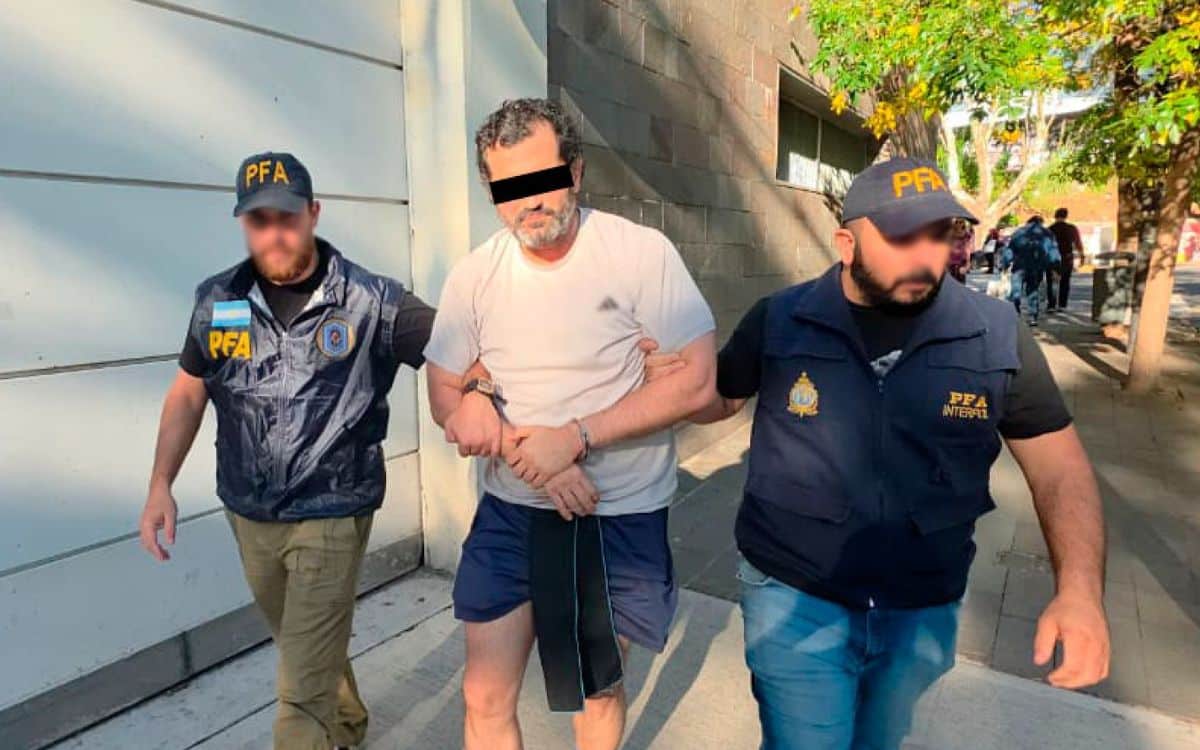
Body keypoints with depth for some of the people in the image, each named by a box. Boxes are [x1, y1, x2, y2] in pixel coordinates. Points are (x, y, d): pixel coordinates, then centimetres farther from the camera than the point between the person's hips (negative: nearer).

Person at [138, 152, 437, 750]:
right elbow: (188, 393, 8)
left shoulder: (370, 301, -14)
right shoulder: (217, 301, -1)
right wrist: (160, 485, 1)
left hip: (331, 516, -5)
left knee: (304, 686, -1)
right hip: (247, 515, 5)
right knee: (303, 646, 26)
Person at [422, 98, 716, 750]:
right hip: (510, 512, 3)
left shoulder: (642, 253, -14)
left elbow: (697, 381, -15)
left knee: (598, 690, 19)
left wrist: (573, 438, -22)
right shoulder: (473, 275, -4)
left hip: (620, 515, -2)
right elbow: (444, 397, 2)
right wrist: (529, 457, -15)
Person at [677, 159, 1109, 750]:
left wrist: (1081, 589, -17)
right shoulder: (780, 321, -12)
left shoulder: (995, 334, -9)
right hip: (794, 598, -2)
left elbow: (1058, 466, -3)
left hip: (924, 612, 3)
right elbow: (719, 398, 3)